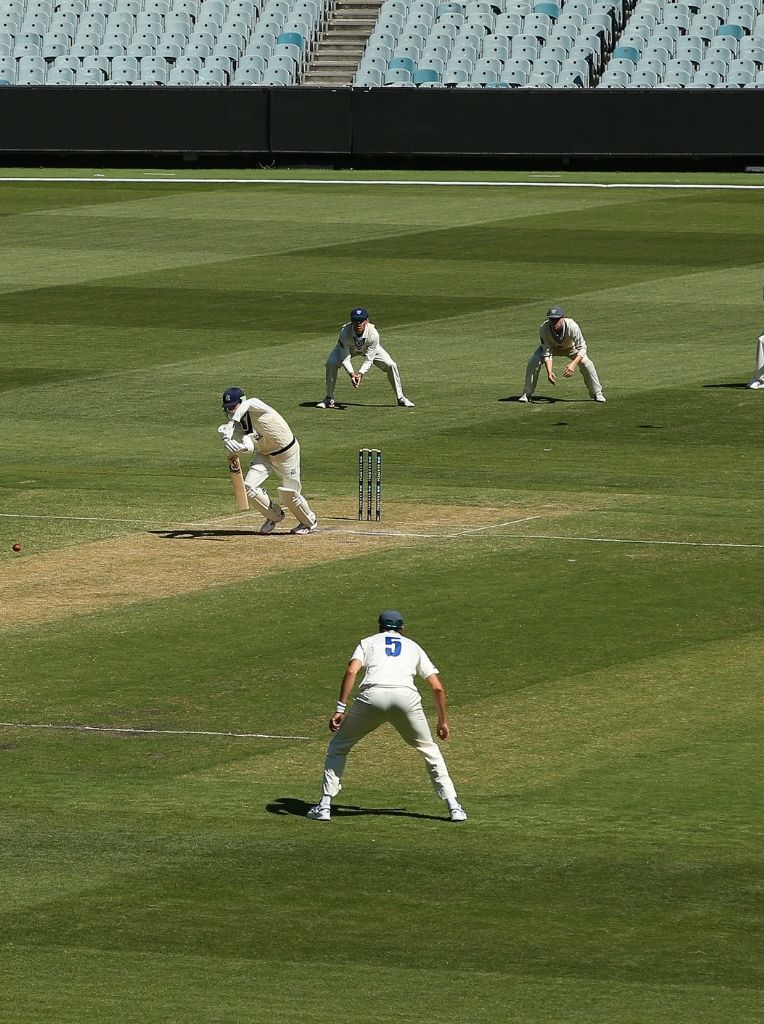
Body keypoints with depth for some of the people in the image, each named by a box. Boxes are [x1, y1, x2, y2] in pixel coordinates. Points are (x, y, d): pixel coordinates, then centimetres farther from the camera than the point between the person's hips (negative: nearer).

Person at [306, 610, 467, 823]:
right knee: (429, 750, 22)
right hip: (406, 697, 1)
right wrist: (443, 721, 36)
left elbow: (352, 671, 6)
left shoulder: (369, 642, 27)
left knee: (338, 747, 19)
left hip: (373, 695, -1)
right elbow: (437, 687, 24)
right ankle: (454, 807, 13)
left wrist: (340, 709, 2)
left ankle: (324, 806, 10)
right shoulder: (413, 647, 31)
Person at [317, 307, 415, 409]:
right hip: (347, 348, 0)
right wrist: (351, 374, -45)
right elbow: (345, 358, -31)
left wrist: (361, 374, -42)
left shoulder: (373, 334, -37)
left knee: (391, 365, -14)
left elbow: (369, 359, -29)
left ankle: (400, 398, 6)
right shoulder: (345, 333, -39)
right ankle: (329, 399, -7)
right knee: (331, 364, -24)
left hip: (369, 349, 0)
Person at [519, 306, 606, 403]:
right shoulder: (544, 329, -35)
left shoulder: (572, 326, -40)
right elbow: (546, 353, -29)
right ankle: (527, 394, -2)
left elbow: (582, 348, -37)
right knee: (533, 362, -20)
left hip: (570, 347, -1)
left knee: (586, 363, -20)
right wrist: (549, 372, -43)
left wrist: (573, 364, -53)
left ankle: (597, 394, 0)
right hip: (552, 347, 1)